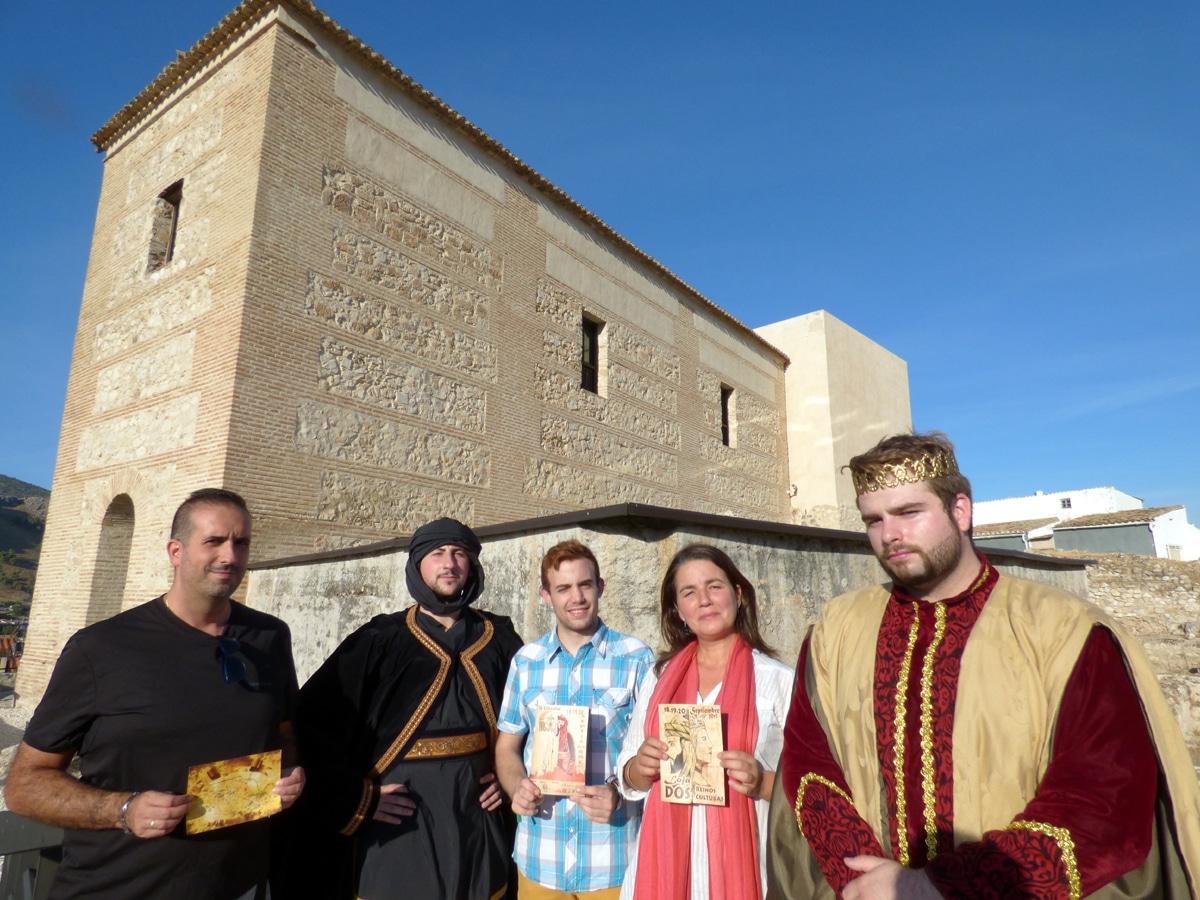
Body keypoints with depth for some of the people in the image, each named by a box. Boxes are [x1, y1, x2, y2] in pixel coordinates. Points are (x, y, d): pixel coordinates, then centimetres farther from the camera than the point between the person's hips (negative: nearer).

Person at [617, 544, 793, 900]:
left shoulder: (780, 680, -7)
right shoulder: (659, 678, 5)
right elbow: (629, 776, 10)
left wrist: (762, 783, -22)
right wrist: (642, 767, -10)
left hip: (742, 866, -3)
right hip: (663, 863, 3)